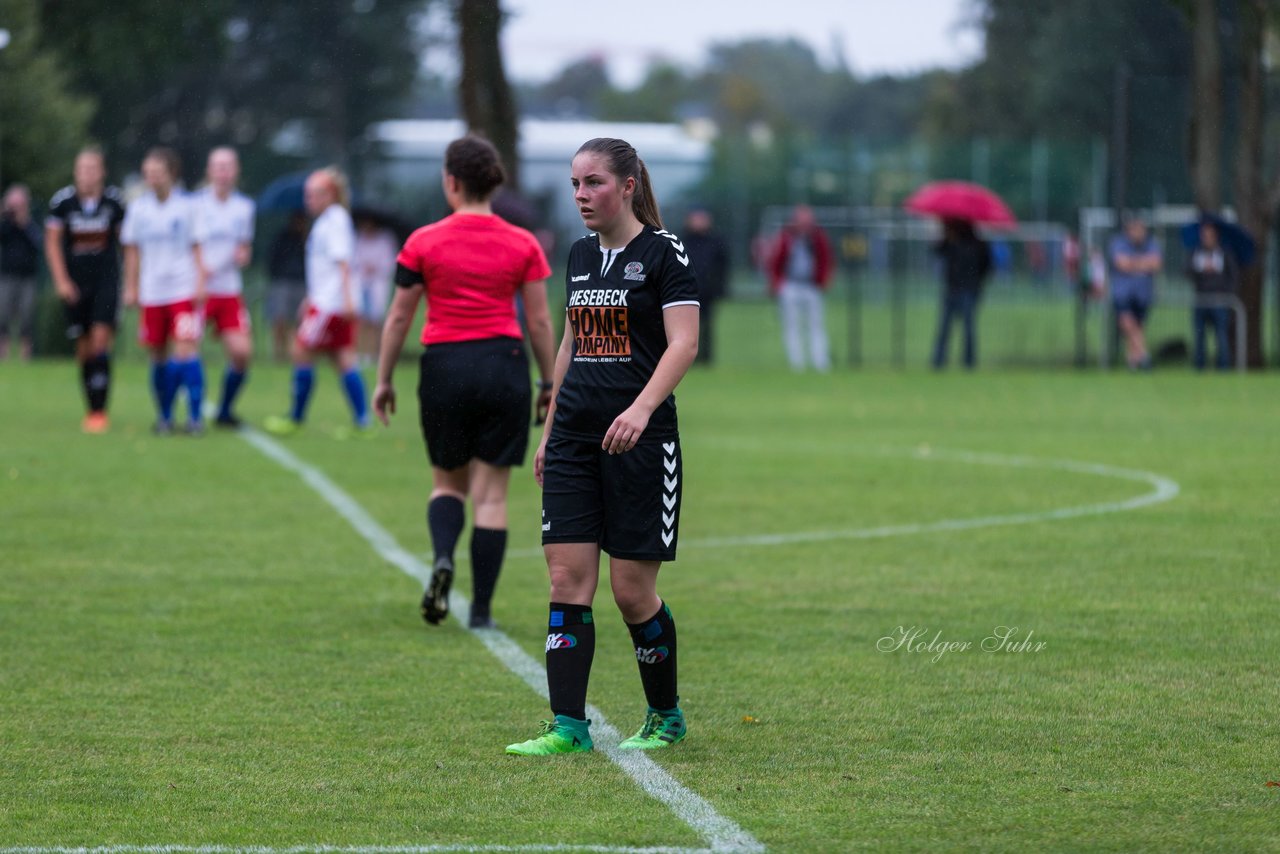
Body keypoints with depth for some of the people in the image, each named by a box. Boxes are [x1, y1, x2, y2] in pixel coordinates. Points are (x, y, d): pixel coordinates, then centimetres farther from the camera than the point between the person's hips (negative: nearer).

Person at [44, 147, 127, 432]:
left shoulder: (114, 200, -4)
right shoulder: (62, 201, -5)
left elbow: (126, 240, 7)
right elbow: (52, 242, 1)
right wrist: (61, 280, -7)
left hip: (106, 281, -1)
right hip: (75, 284, 1)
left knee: (101, 341, -15)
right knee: (84, 347, 6)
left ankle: (100, 411, -15)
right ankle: (91, 409, 18)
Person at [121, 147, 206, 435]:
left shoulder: (186, 206, -1)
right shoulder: (138, 208, 5)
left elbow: (196, 248, 3)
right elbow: (132, 251, 12)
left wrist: (200, 283, -4)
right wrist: (131, 288, 10)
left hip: (184, 289, -3)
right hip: (152, 291, 3)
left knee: (186, 348, -14)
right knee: (159, 356, 7)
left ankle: (196, 415, -12)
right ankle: (164, 416, 19)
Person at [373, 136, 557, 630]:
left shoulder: (424, 243, -3)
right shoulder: (523, 245, 0)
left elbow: (399, 317, 2)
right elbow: (539, 321, 2)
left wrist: (384, 380, 11)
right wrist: (550, 382, 12)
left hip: (444, 367, 0)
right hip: (505, 363, 0)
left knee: (448, 482, 18)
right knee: (491, 493, 5)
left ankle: (443, 557, -12)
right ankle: (481, 609, 4)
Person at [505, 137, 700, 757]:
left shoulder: (664, 252, -7)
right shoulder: (580, 256, 13)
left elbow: (683, 343, -15)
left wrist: (642, 409, -29)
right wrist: (549, 431, 20)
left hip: (640, 441, -6)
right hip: (575, 440, 6)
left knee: (632, 590, -2)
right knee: (567, 580, -3)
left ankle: (666, 716, 18)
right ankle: (568, 727, -4)